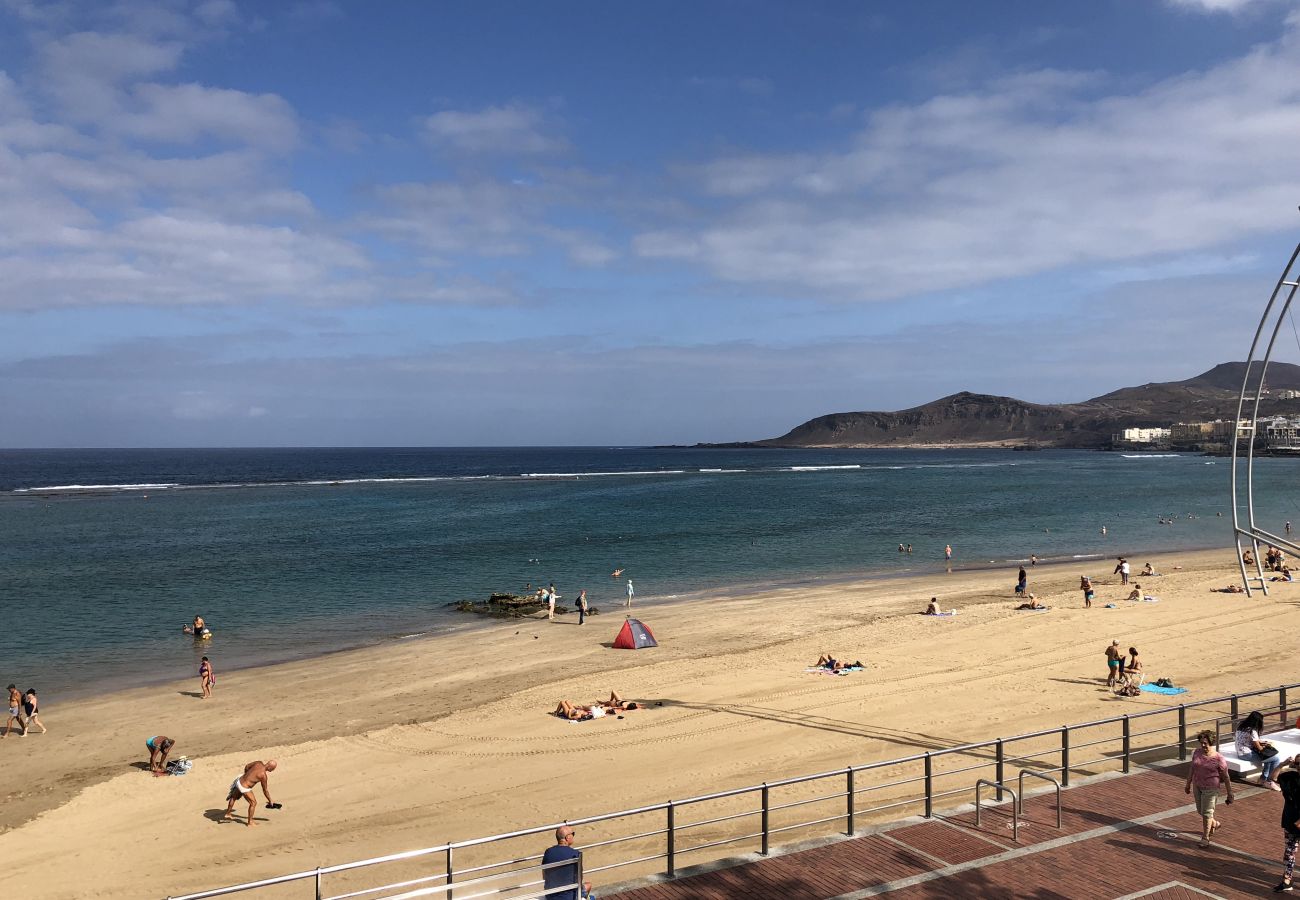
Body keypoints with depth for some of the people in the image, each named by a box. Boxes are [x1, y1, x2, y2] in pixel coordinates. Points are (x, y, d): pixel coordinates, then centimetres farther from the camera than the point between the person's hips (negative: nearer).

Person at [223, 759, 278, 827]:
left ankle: (228, 814, 51)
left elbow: (247, 766, 11)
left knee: (234, 797, 30)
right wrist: (270, 801, 2)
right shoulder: (263, 775, -23)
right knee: (253, 803, 8)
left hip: (239, 781, 8)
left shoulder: (258, 762, -6)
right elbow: (265, 790, -12)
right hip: (244, 788, -8)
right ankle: (250, 823, 19)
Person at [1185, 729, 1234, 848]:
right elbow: (1192, 768, 10)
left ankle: (1205, 838, 11)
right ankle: (1214, 823, 46)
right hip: (1197, 786, 6)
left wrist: (1230, 794, -5)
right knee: (1200, 810, 18)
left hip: (1210, 788, -6)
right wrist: (1188, 784, 16)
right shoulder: (1196, 753, -1)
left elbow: (1225, 777, -8)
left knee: (1207, 813, -1)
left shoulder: (1218, 759, -16)